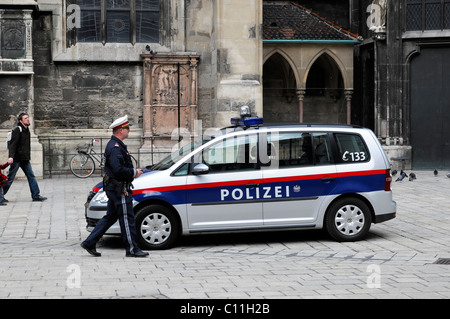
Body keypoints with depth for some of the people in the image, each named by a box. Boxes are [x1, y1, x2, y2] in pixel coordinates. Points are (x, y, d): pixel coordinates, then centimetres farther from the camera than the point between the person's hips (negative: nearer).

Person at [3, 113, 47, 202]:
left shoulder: (26, 130, 14)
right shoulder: (17, 130, -12)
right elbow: (13, 144, -20)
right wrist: (11, 156, -30)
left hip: (25, 159, 8)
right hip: (17, 158, -8)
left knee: (31, 176, 2)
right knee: (10, 178, -1)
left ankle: (36, 195, 2)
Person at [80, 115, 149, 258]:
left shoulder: (114, 145, 17)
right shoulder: (115, 147, -18)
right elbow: (118, 169, -27)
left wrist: (132, 172, 10)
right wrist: (134, 172, -15)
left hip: (113, 188, 11)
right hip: (119, 189, -11)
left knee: (110, 217, 15)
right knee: (127, 219, -3)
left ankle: (89, 243, 16)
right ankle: (132, 249, 4)